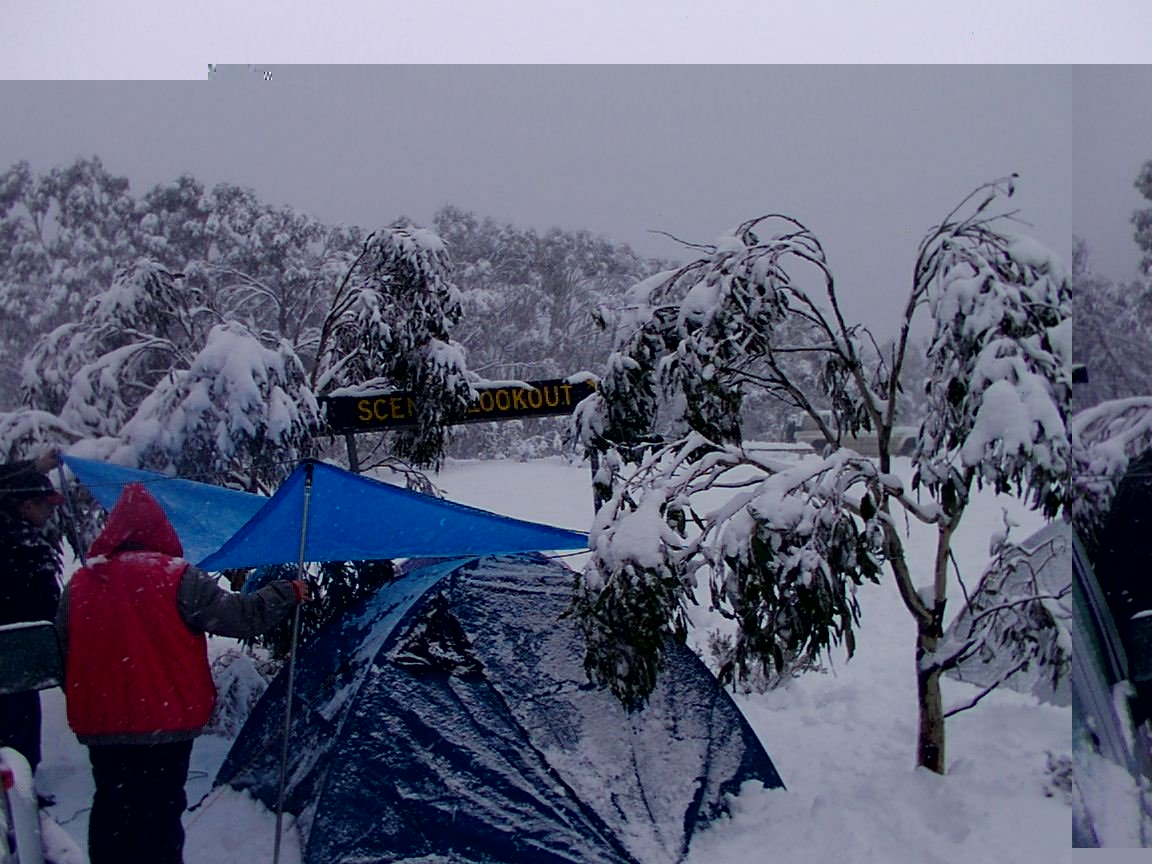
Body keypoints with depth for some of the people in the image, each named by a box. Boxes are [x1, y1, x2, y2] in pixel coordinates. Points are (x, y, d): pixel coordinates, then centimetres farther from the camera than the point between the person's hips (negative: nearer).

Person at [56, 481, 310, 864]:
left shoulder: (80, 583, 4)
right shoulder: (177, 577, -12)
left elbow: (63, 653, 11)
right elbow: (239, 616, -11)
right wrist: (286, 593, 5)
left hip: (100, 725, 5)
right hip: (165, 722, -4)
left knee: (111, 814, 17)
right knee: (159, 817, 4)